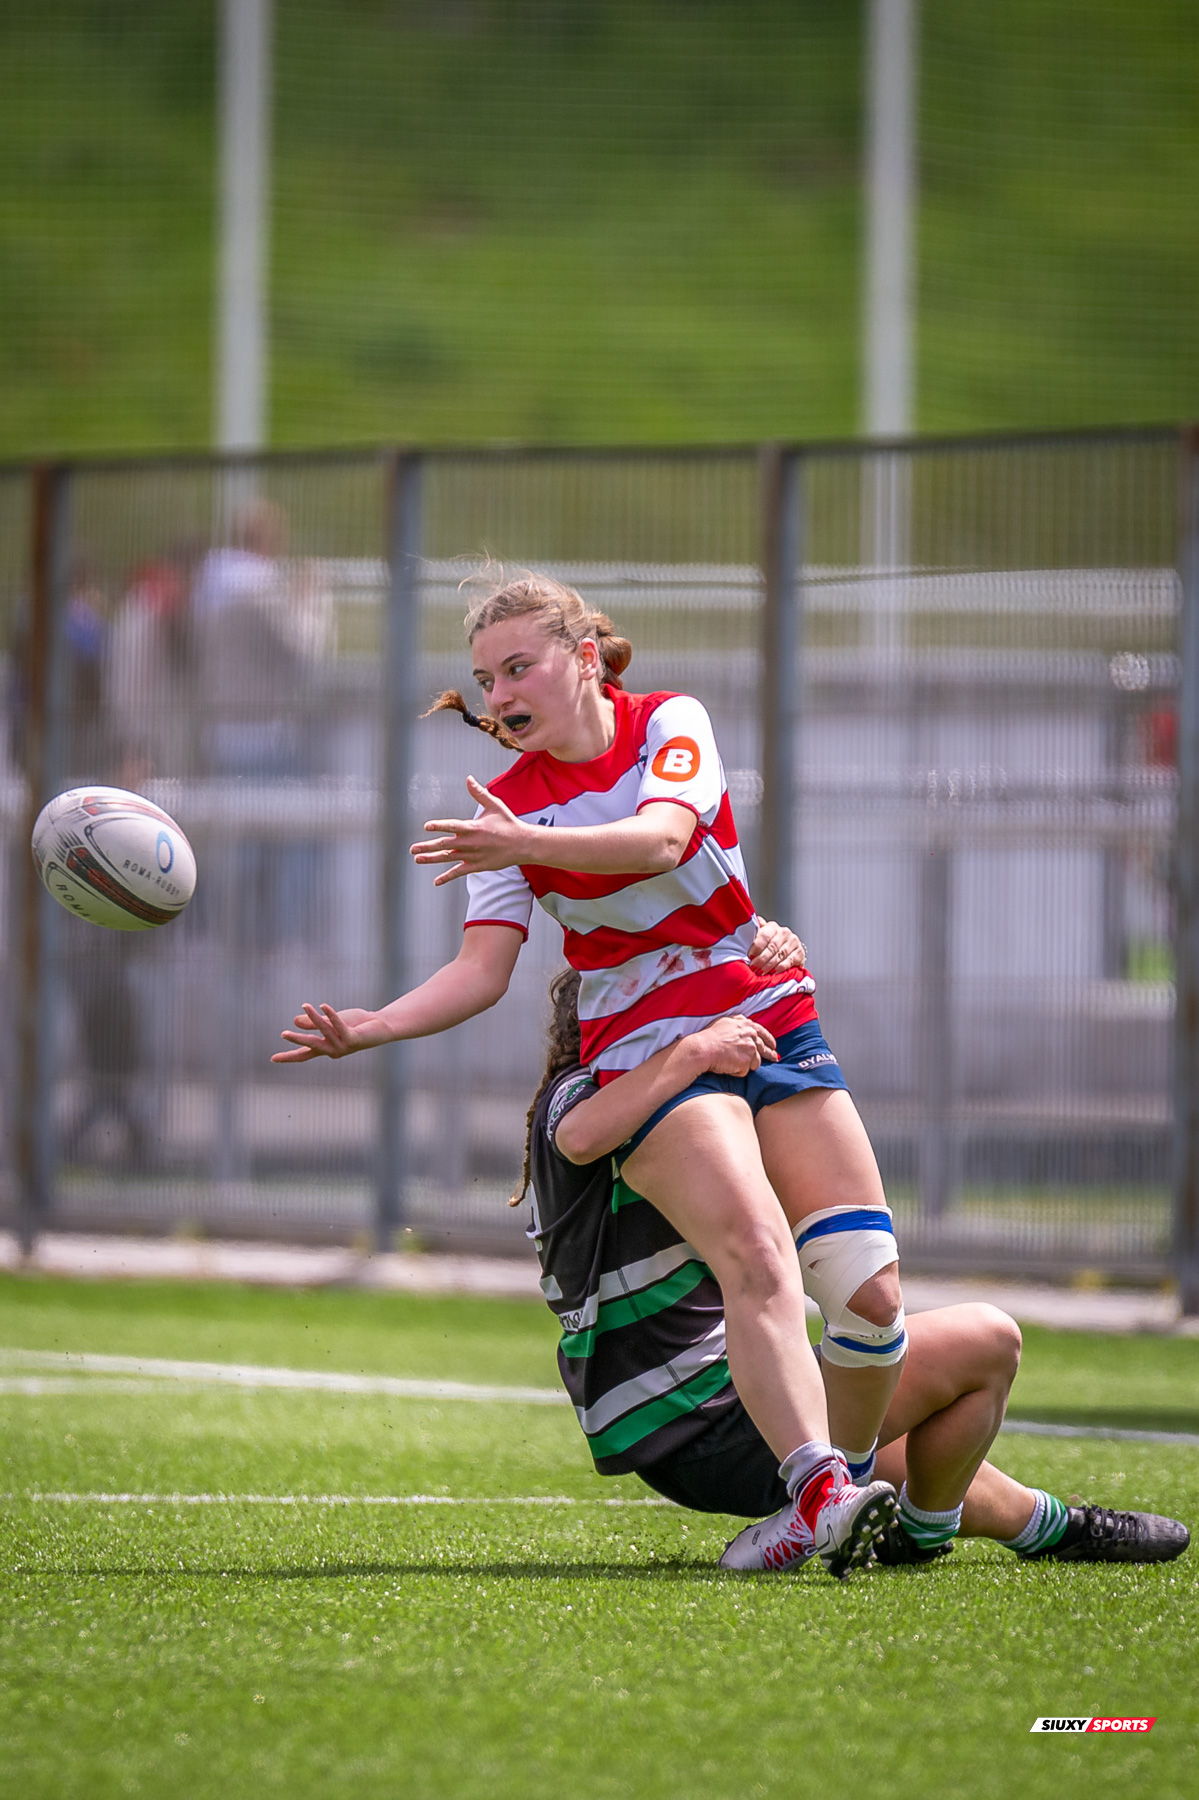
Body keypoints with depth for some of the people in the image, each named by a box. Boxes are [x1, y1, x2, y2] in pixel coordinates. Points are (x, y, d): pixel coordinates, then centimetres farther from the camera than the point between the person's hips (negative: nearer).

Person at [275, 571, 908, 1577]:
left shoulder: (671, 723, 0)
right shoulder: (508, 811, 2)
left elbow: (661, 837, -21)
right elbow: (484, 969, -6)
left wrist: (528, 845, -36)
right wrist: (371, 1028, -23)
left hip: (772, 1024, 2)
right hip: (646, 1046, -2)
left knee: (870, 1291, -8)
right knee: (760, 1264, -27)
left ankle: (846, 1483, 12)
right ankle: (821, 1495, -40)